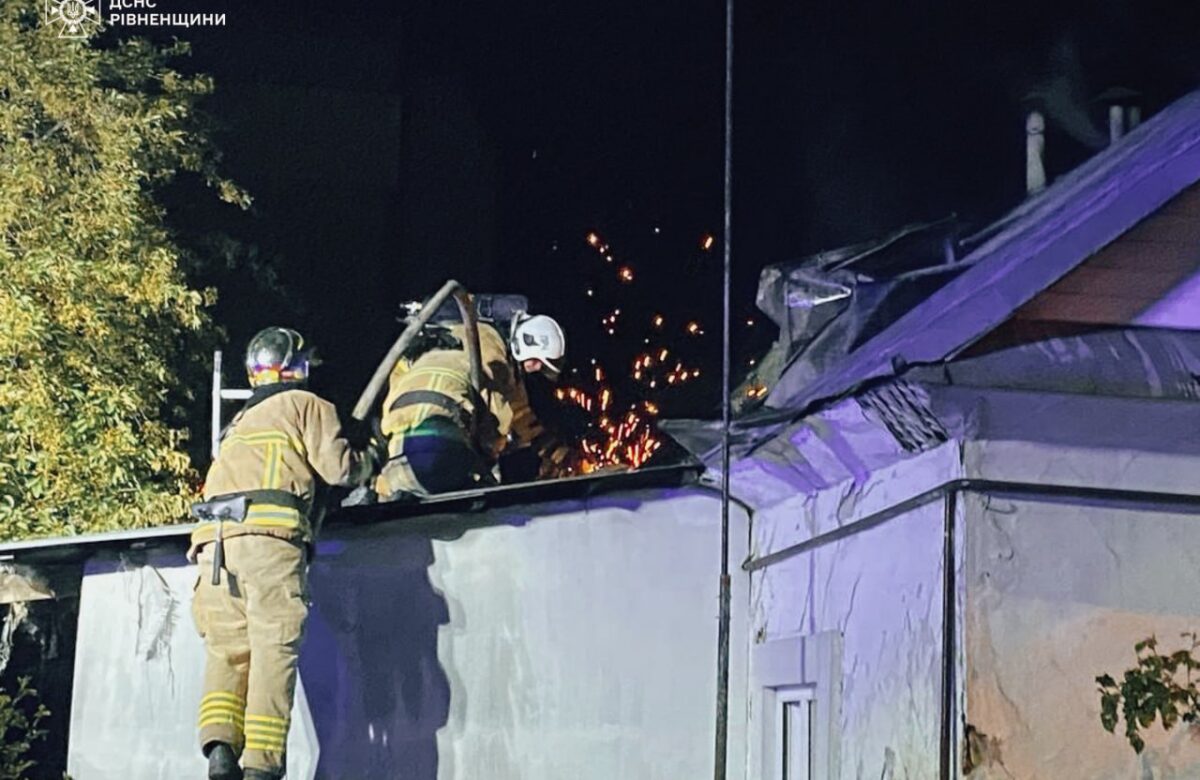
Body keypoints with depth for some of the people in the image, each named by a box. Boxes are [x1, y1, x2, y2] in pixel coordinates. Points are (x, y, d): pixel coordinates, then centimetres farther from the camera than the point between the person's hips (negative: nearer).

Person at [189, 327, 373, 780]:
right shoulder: (307, 406, 15)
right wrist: (367, 463, 25)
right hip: (269, 536, -5)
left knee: (227, 651, 4)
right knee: (274, 650, -8)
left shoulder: (239, 422, 34)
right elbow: (337, 466, 4)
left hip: (215, 539, 5)